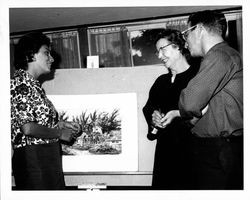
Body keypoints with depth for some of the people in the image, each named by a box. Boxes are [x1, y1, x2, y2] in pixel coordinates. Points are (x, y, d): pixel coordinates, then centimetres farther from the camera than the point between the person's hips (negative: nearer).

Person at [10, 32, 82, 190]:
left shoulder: (33, 84, 15)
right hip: (32, 158, -9)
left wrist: (60, 124, 10)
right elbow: (27, 128, -20)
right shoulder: (20, 84, -13)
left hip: (48, 158, 9)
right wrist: (59, 133, -9)